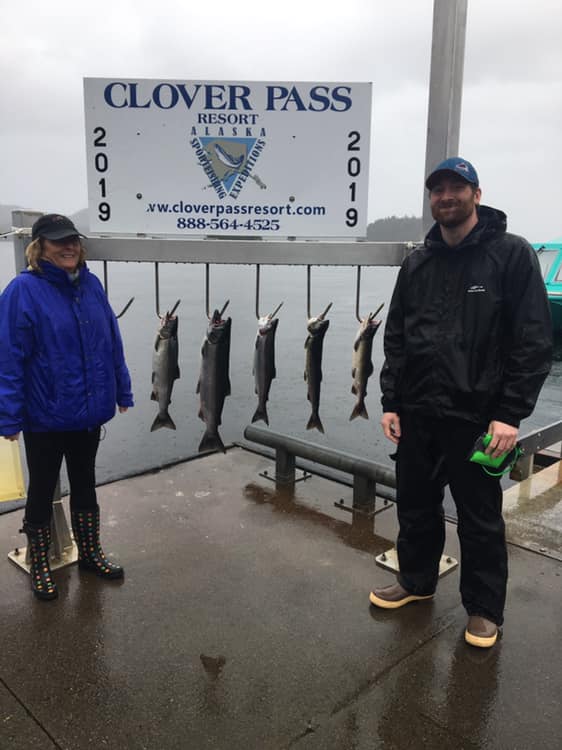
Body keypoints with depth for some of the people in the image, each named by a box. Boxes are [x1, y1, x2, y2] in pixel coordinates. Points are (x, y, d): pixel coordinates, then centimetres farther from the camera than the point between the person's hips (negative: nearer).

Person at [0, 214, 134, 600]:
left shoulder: (91, 285, 0)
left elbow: (112, 343, 5)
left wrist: (122, 391, 7)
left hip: (88, 411, 5)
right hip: (45, 415, -4)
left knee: (85, 484, 20)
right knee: (43, 489, 13)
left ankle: (90, 553, 38)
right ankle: (39, 565, 33)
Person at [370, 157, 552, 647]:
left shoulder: (512, 254, -5)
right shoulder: (417, 262, 9)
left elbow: (535, 341, -10)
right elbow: (396, 338, 10)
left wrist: (510, 414, -15)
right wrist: (390, 402, 4)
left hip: (476, 417, -4)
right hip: (417, 413, 5)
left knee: (480, 517, 9)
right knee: (416, 505, 17)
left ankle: (484, 607, 27)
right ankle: (416, 580, 38)